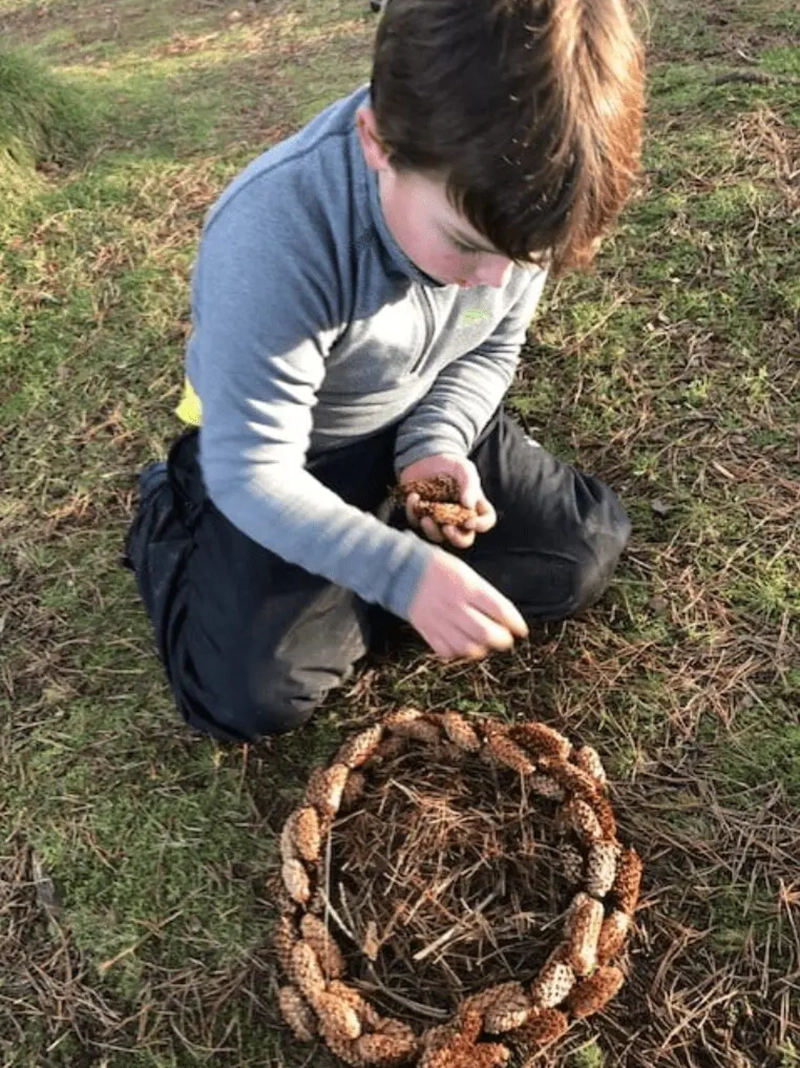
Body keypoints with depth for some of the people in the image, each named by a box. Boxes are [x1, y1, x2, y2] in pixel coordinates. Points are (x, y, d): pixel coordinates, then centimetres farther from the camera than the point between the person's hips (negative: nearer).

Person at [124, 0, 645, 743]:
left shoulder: (509, 202, -20)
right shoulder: (274, 242, -38)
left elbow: (492, 350, -2)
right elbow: (252, 474, -31)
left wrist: (437, 445, -20)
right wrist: (405, 572, -37)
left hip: (424, 419, 5)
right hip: (275, 447, -4)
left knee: (585, 553, 2)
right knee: (253, 696, -13)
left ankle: (359, 551, 10)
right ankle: (168, 516, 14)